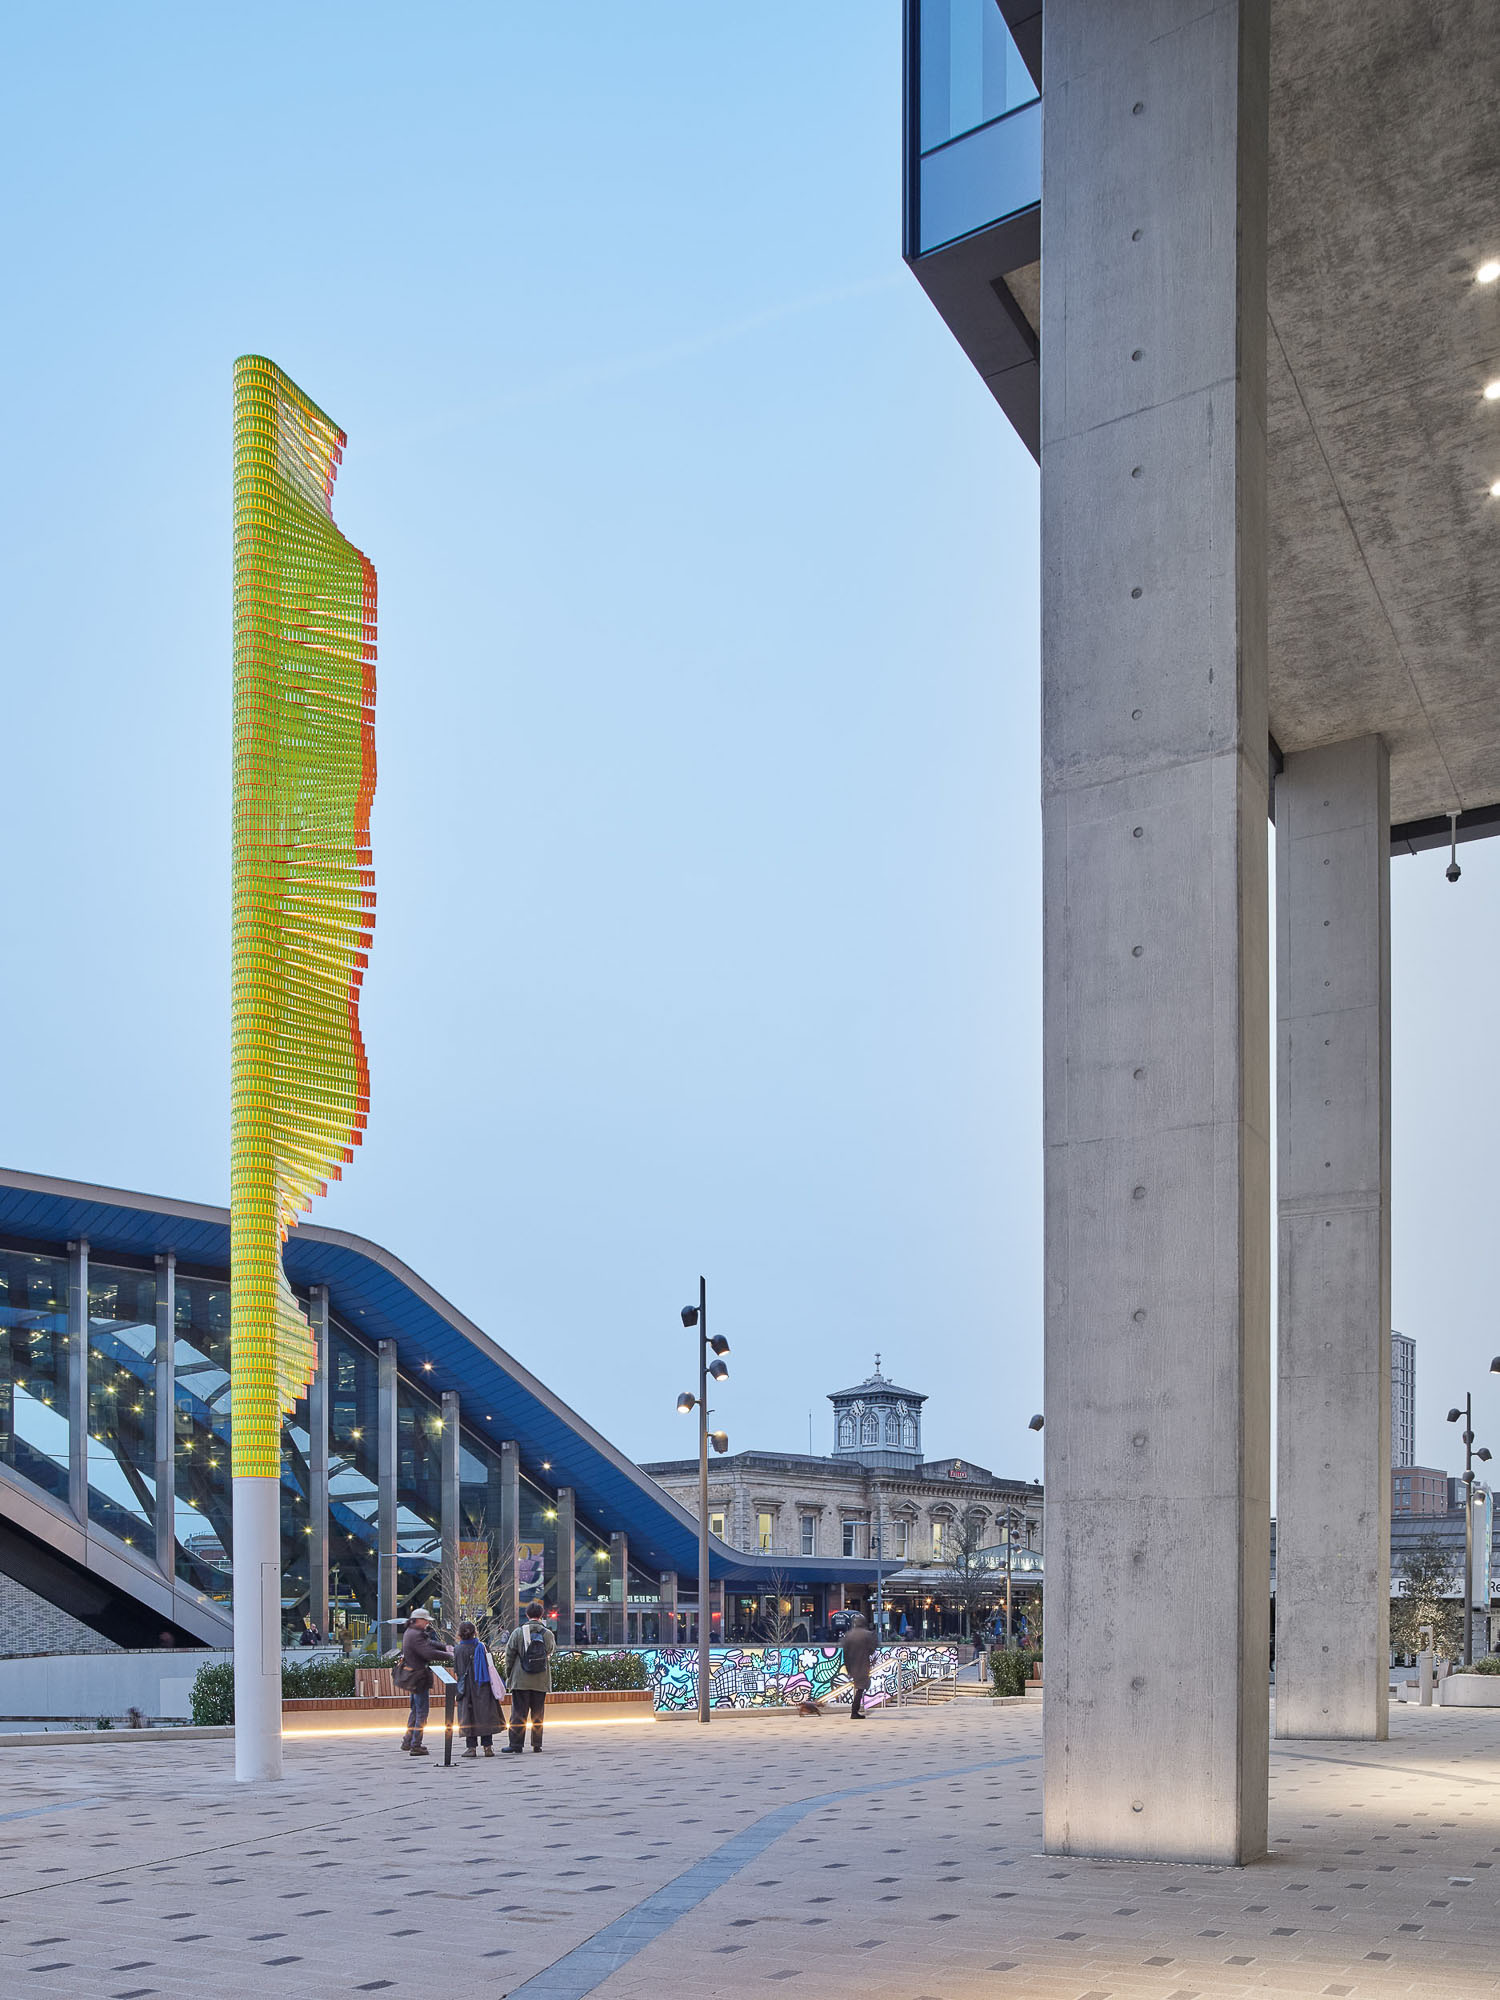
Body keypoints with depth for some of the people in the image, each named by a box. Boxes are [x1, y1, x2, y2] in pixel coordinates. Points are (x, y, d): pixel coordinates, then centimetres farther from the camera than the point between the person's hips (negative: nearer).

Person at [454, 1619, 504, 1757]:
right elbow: (491, 1665, 0)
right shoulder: (482, 1646, -4)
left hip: (467, 1688, -1)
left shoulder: (458, 1649, -8)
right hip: (484, 1689, 2)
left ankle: (471, 1747, 0)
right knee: (485, 1714, 6)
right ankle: (488, 1747, 4)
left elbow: (456, 1670, -1)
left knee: (469, 1716, 4)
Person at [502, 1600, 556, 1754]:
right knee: (538, 1713, 10)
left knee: (518, 1712, 1)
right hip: (541, 1681, 2)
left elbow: (509, 1655, -2)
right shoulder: (548, 1634, -1)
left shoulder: (518, 1633, -4)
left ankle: (516, 1744, -2)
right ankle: (537, 1744, 11)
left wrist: (508, 1674, 11)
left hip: (520, 1680, -2)